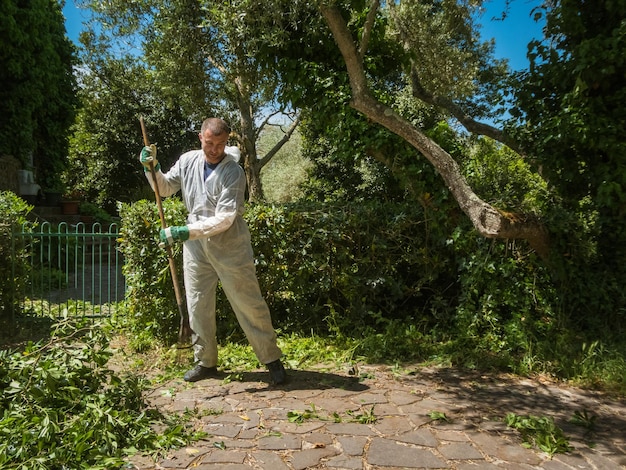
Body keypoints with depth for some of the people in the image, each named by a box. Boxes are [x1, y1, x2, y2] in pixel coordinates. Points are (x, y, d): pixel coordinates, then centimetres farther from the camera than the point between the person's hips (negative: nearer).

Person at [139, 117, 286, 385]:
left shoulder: (233, 172, -16)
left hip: (229, 245, -5)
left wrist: (185, 232, -26)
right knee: (197, 305, 11)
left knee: (249, 304, 0)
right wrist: (152, 169, -4)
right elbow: (166, 189, 15)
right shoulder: (188, 161, 0)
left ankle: (272, 360, 13)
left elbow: (224, 219, -22)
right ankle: (205, 362, 27)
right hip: (196, 245, 5)